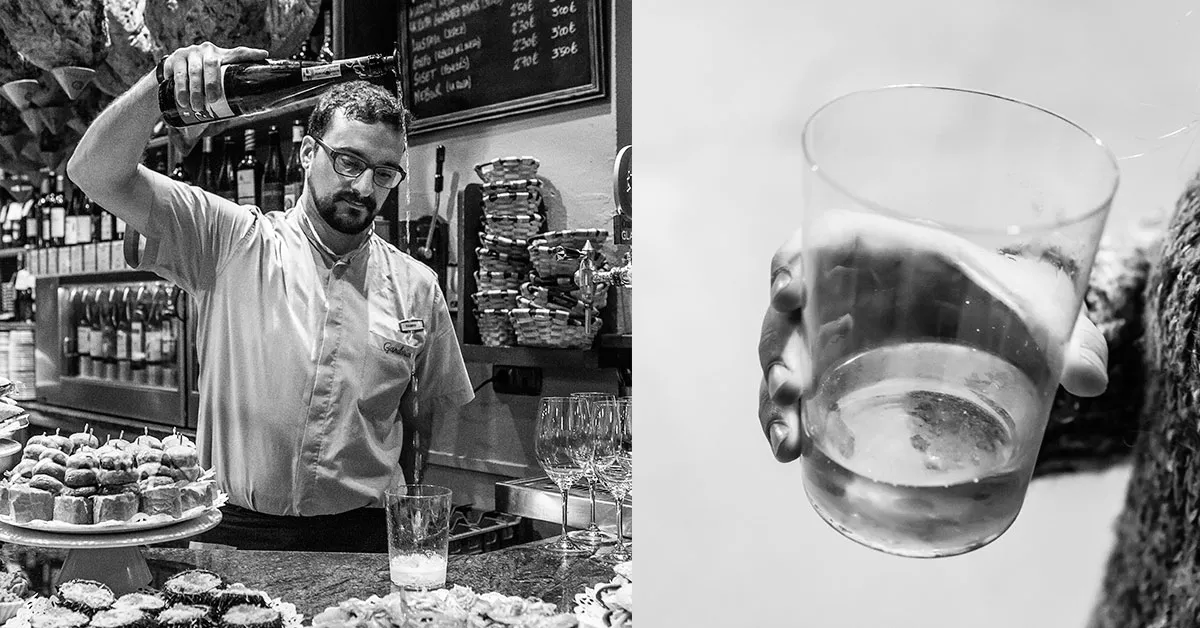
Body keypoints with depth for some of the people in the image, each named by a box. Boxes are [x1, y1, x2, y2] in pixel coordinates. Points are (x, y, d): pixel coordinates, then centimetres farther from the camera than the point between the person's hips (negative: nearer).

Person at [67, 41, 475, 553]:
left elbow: (435, 424, 11)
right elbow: (96, 173, -8)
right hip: (233, 532, -1)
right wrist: (162, 81, -21)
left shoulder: (416, 287, 4)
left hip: (362, 537, 1)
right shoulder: (232, 242, -1)